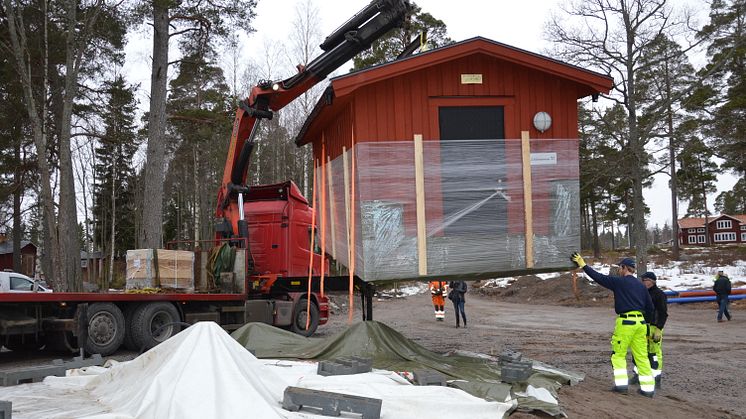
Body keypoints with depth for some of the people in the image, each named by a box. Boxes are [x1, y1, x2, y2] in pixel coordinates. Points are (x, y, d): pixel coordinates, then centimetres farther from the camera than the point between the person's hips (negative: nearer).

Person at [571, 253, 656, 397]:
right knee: (642, 356, 8)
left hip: (625, 322, -6)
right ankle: (648, 388, 8)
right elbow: (649, 307, 18)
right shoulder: (641, 286, 14)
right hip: (640, 322, 6)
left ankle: (621, 384, -1)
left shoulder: (619, 282, -6)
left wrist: (583, 265, 5)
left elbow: (599, 277, -4)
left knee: (618, 354, 5)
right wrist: (645, 323, 28)